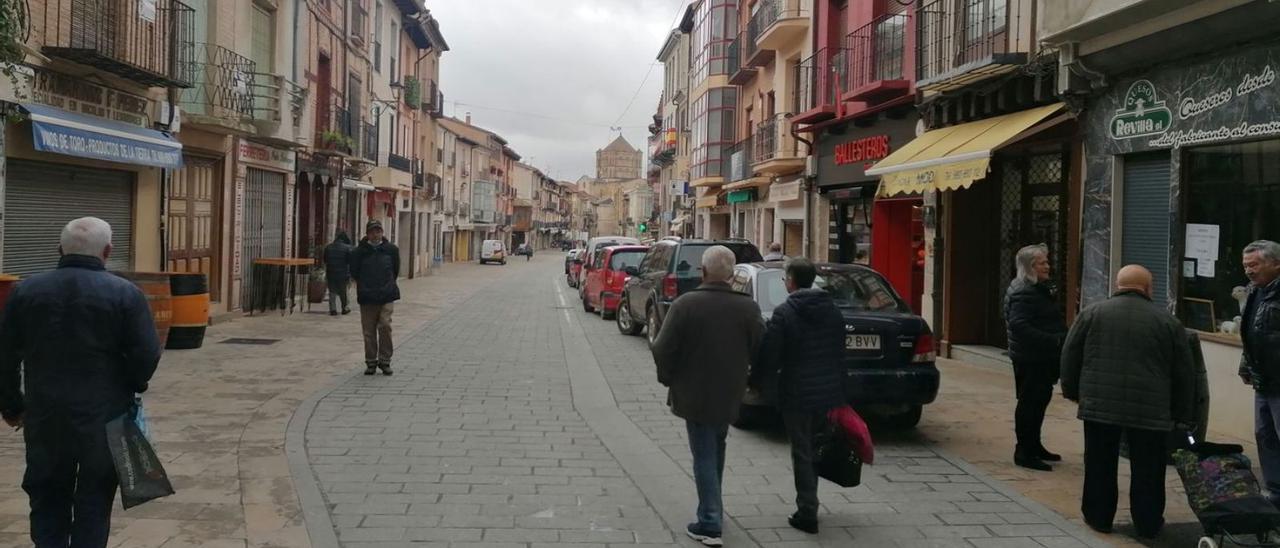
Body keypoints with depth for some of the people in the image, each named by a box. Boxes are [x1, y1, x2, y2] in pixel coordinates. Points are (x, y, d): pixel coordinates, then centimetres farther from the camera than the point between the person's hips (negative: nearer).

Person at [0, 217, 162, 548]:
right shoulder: (125, 293, -8)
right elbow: (147, 354, -10)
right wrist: (132, 388, 9)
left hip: (45, 416, 3)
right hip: (104, 416, -2)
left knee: (48, 500, 16)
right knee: (94, 502, 9)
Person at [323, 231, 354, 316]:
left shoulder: (328, 247, 5)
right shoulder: (347, 248, -7)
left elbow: (325, 262, 12)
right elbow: (350, 263, -8)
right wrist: (350, 276, 0)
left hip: (330, 274, 2)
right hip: (343, 274, -2)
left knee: (332, 292, 7)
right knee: (343, 292, 12)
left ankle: (333, 309, -1)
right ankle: (345, 308, 20)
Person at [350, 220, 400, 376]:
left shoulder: (391, 249, 5)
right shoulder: (360, 252, 2)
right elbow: (354, 273, 10)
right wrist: (364, 287, 8)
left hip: (386, 296, 0)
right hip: (366, 298, 0)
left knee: (385, 326, -9)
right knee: (369, 331, 5)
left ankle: (385, 361, 4)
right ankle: (371, 362, 16)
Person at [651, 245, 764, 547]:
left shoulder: (686, 304, -16)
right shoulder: (748, 308, -5)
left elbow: (663, 350, -15)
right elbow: (759, 352, -3)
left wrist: (669, 379, 3)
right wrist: (742, 380, 13)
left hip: (695, 394, -4)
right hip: (729, 395, 4)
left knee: (704, 456, 3)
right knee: (716, 450, 23)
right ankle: (712, 513, 33)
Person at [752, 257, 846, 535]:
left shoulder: (784, 312, -12)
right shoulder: (833, 310, 6)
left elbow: (769, 354, -13)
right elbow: (840, 353, 11)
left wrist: (755, 381, 4)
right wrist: (839, 392, 18)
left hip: (797, 393, -5)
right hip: (829, 392, 5)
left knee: (802, 452, 4)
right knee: (816, 449, 19)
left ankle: (807, 513, 6)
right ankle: (808, 507, 29)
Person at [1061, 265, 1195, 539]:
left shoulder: (1093, 313, 4)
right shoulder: (1168, 321, 5)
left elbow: (1070, 356, 7)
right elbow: (1185, 373, 8)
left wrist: (1072, 391, 20)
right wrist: (1182, 415, 15)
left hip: (1099, 405, 0)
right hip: (1151, 410, 0)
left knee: (1100, 466, 11)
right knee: (1147, 470, 11)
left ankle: (1098, 517, 19)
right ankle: (1148, 525, 20)